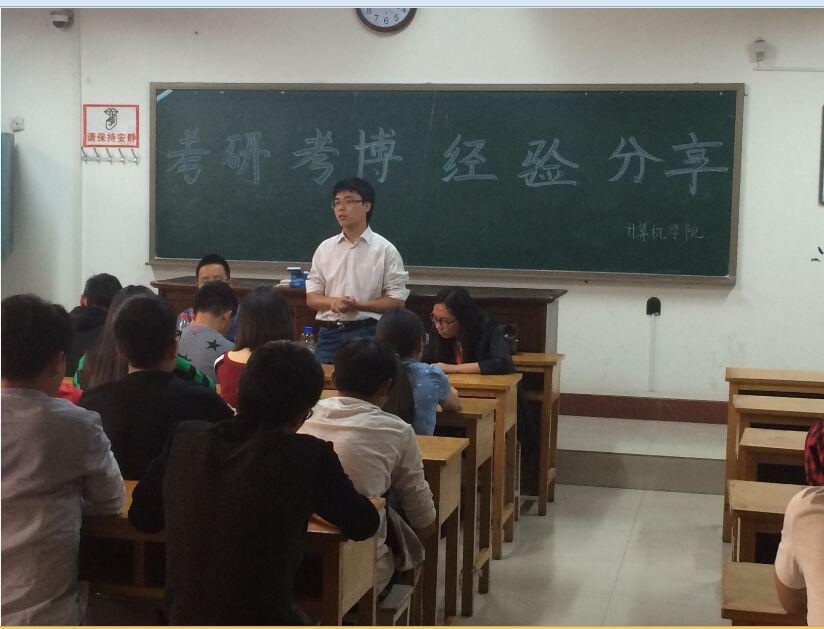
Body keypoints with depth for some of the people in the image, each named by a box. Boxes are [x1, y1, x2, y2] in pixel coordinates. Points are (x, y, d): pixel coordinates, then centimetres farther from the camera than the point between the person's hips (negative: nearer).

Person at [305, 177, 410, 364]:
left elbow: (397, 300, -3)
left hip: (366, 334, -3)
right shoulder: (324, 248, 10)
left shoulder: (385, 249, -1)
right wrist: (332, 302, -12)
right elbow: (311, 298, 10)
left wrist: (358, 305, -15)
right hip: (329, 333, 3)